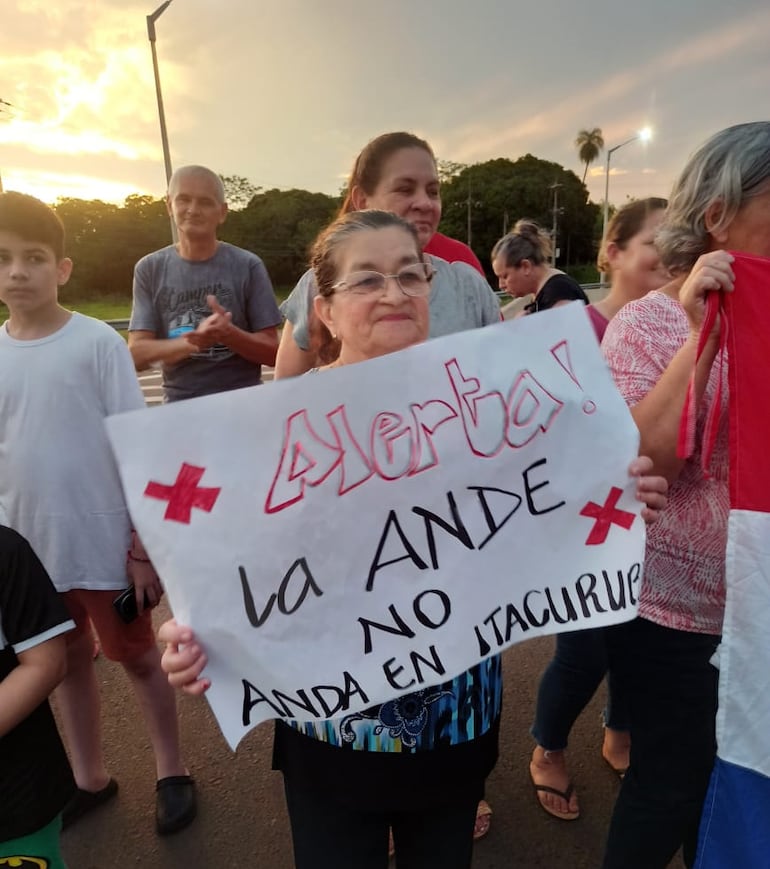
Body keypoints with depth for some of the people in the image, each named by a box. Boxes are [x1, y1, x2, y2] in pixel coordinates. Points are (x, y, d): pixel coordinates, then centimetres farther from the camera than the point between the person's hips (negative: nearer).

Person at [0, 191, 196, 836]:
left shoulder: (98, 342, -11)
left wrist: (144, 544, -10)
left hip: (106, 542, -4)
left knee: (137, 656, 13)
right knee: (69, 661, 20)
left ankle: (172, 772, 34)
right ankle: (90, 778, 41)